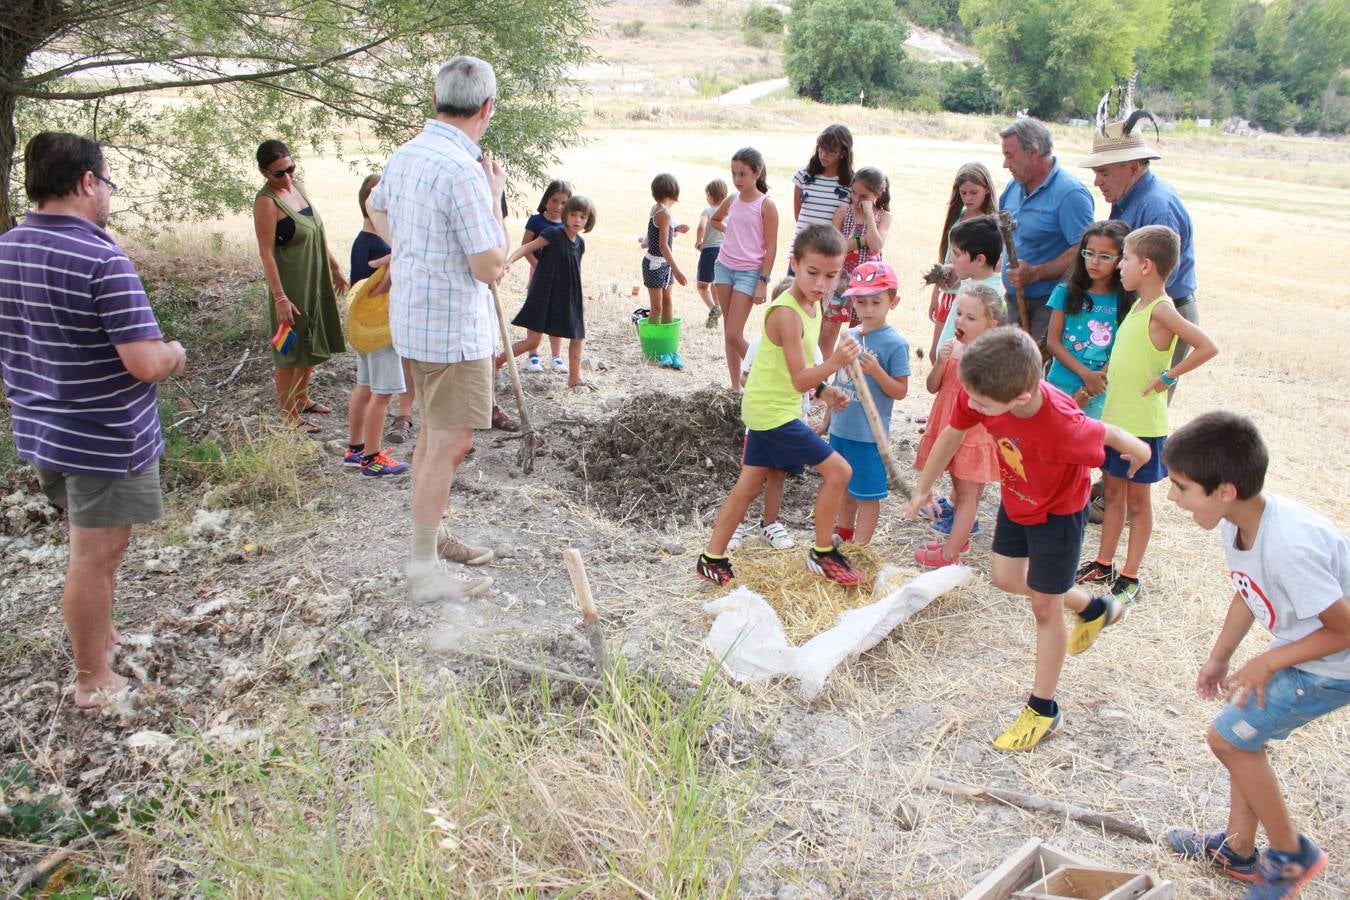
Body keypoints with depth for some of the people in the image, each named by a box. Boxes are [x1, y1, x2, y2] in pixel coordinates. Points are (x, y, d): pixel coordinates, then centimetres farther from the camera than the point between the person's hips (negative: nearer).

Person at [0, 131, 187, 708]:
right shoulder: (103, 261, -23)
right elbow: (145, 363, -27)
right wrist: (175, 353, -7)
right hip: (103, 441, -8)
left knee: (95, 546, 25)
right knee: (95, 556, 5)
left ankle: (104, 639, 42)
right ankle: (94, 680, 20)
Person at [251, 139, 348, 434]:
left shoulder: (296, 186, 7)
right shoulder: (266, 202, -18)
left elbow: (318, 233, 16)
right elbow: (266, 253, -20)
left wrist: (335, 268, 18)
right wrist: (280, 297, -24)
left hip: (315, 280, 8)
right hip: (291, 285, -8)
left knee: (314, 345, 19)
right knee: (290, 350, 2)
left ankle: (302, 398, 37)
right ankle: (289, 415, 13)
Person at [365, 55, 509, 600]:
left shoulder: (404, 155, 6)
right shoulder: (463, 171, -23)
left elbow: (377, 210, 27)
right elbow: (490, 267, -21)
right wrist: (495, 197, -10)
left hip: (413, 318, 10)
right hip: (454, 327, -10)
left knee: (433, 434, 20)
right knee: (450, 443, -4)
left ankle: (430, 537, 33)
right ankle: (424, 571, 3)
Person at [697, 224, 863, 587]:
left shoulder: (812, 305, 6)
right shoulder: (787, 314, -24)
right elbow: (799, 380, -26)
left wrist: (822, 389, 10)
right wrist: (834, 362, -40)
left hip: (767, 410, 10)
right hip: (774, 412, -10)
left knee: (749, 485, 15)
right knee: (838, 471, -6)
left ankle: (712, 558, 24)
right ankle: (822, 554, 10)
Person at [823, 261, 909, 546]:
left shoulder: (895, 343, -13)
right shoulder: (849, 335, 5)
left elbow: (900, 391, -12)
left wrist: (876, 371, -27)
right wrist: (828, 416, 15)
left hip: (869, 434, -7)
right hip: (840, 428, 7)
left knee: (868, 493, 6)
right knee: (844, 486, 22)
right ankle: (844, 533, 40)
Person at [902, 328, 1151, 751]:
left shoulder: (1061, 427, -44)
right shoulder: (980, 392, -29)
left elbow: (1107, 434, -22)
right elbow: (952, 433, -10)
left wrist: (1138, 452, 1)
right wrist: (923, 489, 1)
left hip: (1058, 511, -6)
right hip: (1016, 500, 6)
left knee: (1045, 606, 5)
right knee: (1005, 578, 20)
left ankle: (1043, 710, 24)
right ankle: (1093, 608, 44)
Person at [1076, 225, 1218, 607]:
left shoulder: (1161, 310, -18)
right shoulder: (1138, 305, 7)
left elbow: (1208, 347, -27)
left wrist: (1168, 377, -20)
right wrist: (1098, 379, 13)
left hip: (1143, 424, -8)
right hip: (1116, 417, 8)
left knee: (1137, 500, 4)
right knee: (1113, 493, 16)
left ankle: (1130, 577, 15)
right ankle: (1104, 565, 27)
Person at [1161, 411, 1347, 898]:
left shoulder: (1288, 546, -37)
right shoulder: (1236, 520, -10)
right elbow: (1250, 591, 8)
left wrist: (1267, 664, -16)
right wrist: (1219, 657, 11)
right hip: (1300, 644, 8)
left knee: (1228, 735, -2)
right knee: (1244, 733, 16)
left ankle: (1290, 853, 18)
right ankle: (1238, 849, 34)